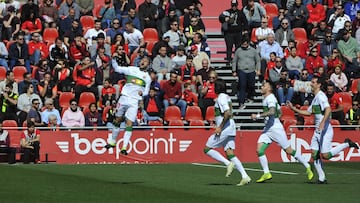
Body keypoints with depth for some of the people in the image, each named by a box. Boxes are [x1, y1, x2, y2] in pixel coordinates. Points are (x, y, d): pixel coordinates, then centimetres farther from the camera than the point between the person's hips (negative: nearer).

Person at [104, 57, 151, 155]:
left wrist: (142, 93, -7)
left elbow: (146, 92, 15)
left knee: (129, 124, -10)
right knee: (117, 120, 9)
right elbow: (117, 69, 9)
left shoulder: (147, 77, 10)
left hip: (134, 102, -1)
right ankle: (113, 141, 28)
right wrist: (114, 60, -8)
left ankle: (124, 147, -12)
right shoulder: (132, 69, 9)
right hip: (124, 97, 1)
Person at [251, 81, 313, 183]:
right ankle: (266, 173, -5)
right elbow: (279, 112, 26)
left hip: (276, 129, -9)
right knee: (259, 150, -7)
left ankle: (307, 167, 9)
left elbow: (272, 112, -30)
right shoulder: (266, 99, 17)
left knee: (289, 150, -3)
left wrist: (258, 116, -28)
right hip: (267, 129, 9)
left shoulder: (270, 98, -12)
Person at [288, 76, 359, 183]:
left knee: (325, 155, -12)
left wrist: (323, 122, -34)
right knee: (315, 155, 2)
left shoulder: (321, 96, -13)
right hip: (317, 130, 9)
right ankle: (322, 178, 6)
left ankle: (346, 144, 3)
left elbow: (328, 110, -26)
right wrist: (293, 108, 22)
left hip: (325, 130, -9)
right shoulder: (315, 98, 18)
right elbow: (308, 112, 27)